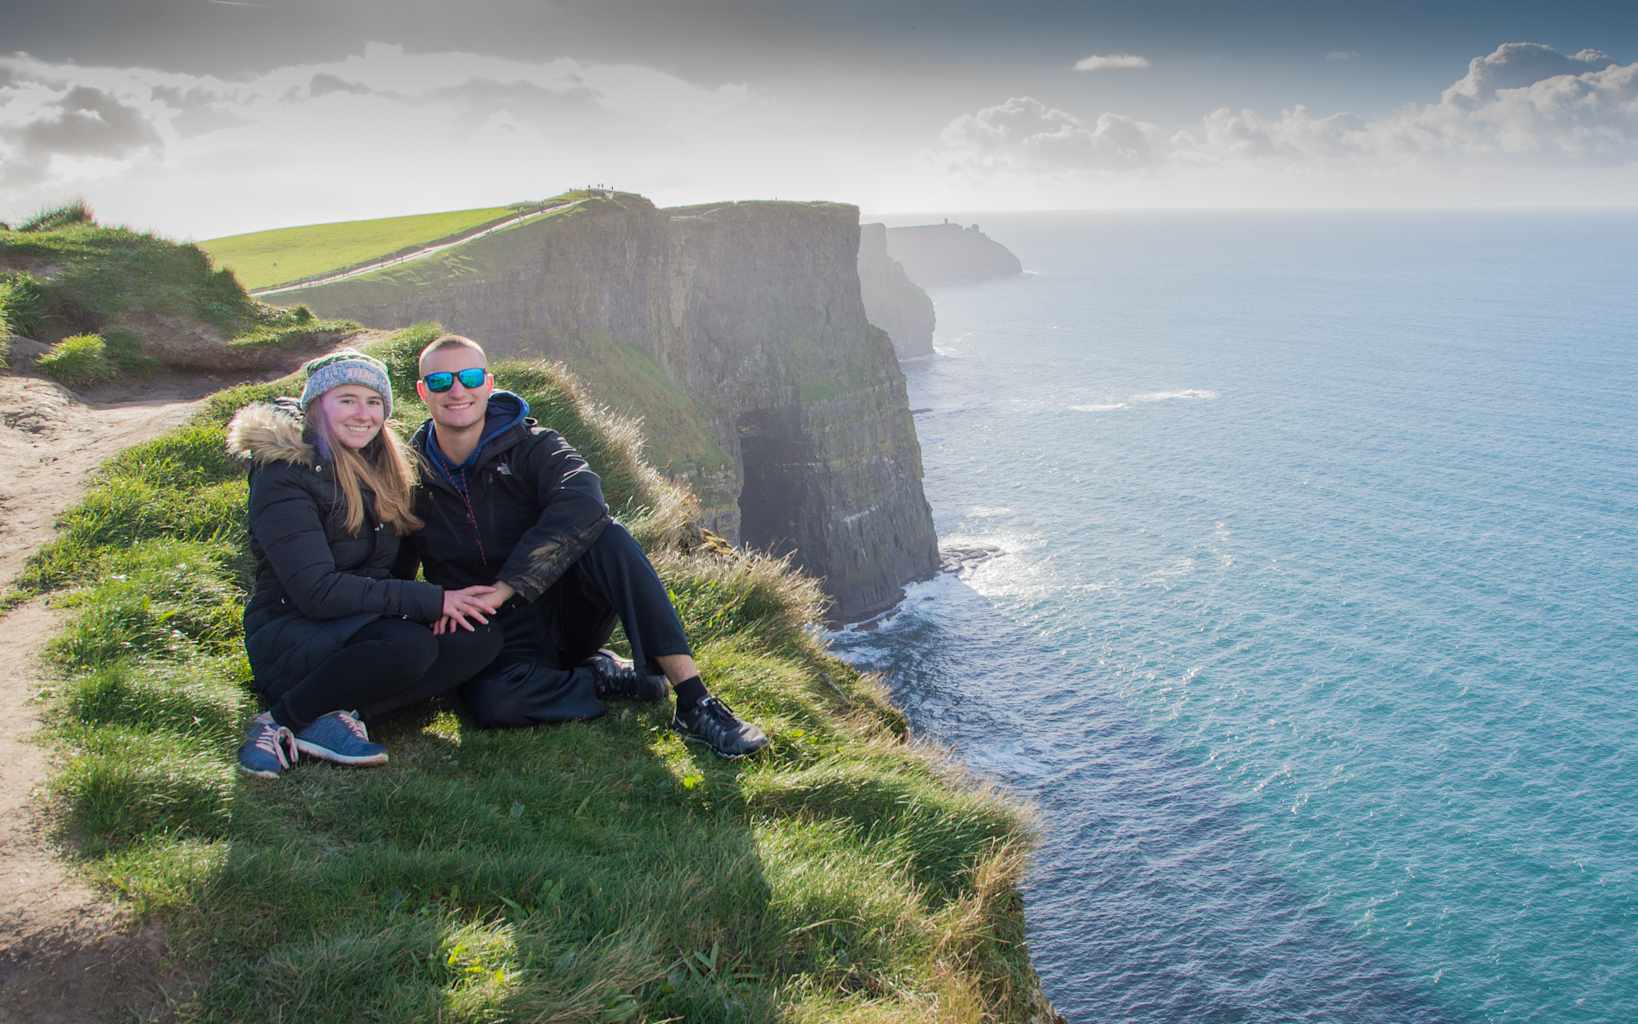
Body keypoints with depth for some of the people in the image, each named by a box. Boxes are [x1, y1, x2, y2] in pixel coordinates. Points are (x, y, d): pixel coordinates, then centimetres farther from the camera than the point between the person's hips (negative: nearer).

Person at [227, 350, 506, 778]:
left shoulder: (382, 469, 10)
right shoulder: (283, 474, -13)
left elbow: (400, 562, 11)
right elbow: (316, 590, -23)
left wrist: (444, 601, -13)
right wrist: (432, 600, -24)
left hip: (360, 631, 7)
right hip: (290, 637, -7)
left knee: (482, 636, -17)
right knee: (409, 644, -35)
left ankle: (338, 714, -19)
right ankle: (283, 721, -17)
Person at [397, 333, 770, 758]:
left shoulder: (530, 444, -6)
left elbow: (582, 503, -28)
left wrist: (503, 588, -34)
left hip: (565, 607, 0)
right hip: (501, 635, 0)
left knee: (608, 538, -31)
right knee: (494, 701, -36)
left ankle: (693, 701, -32)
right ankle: (602, 677, -8)